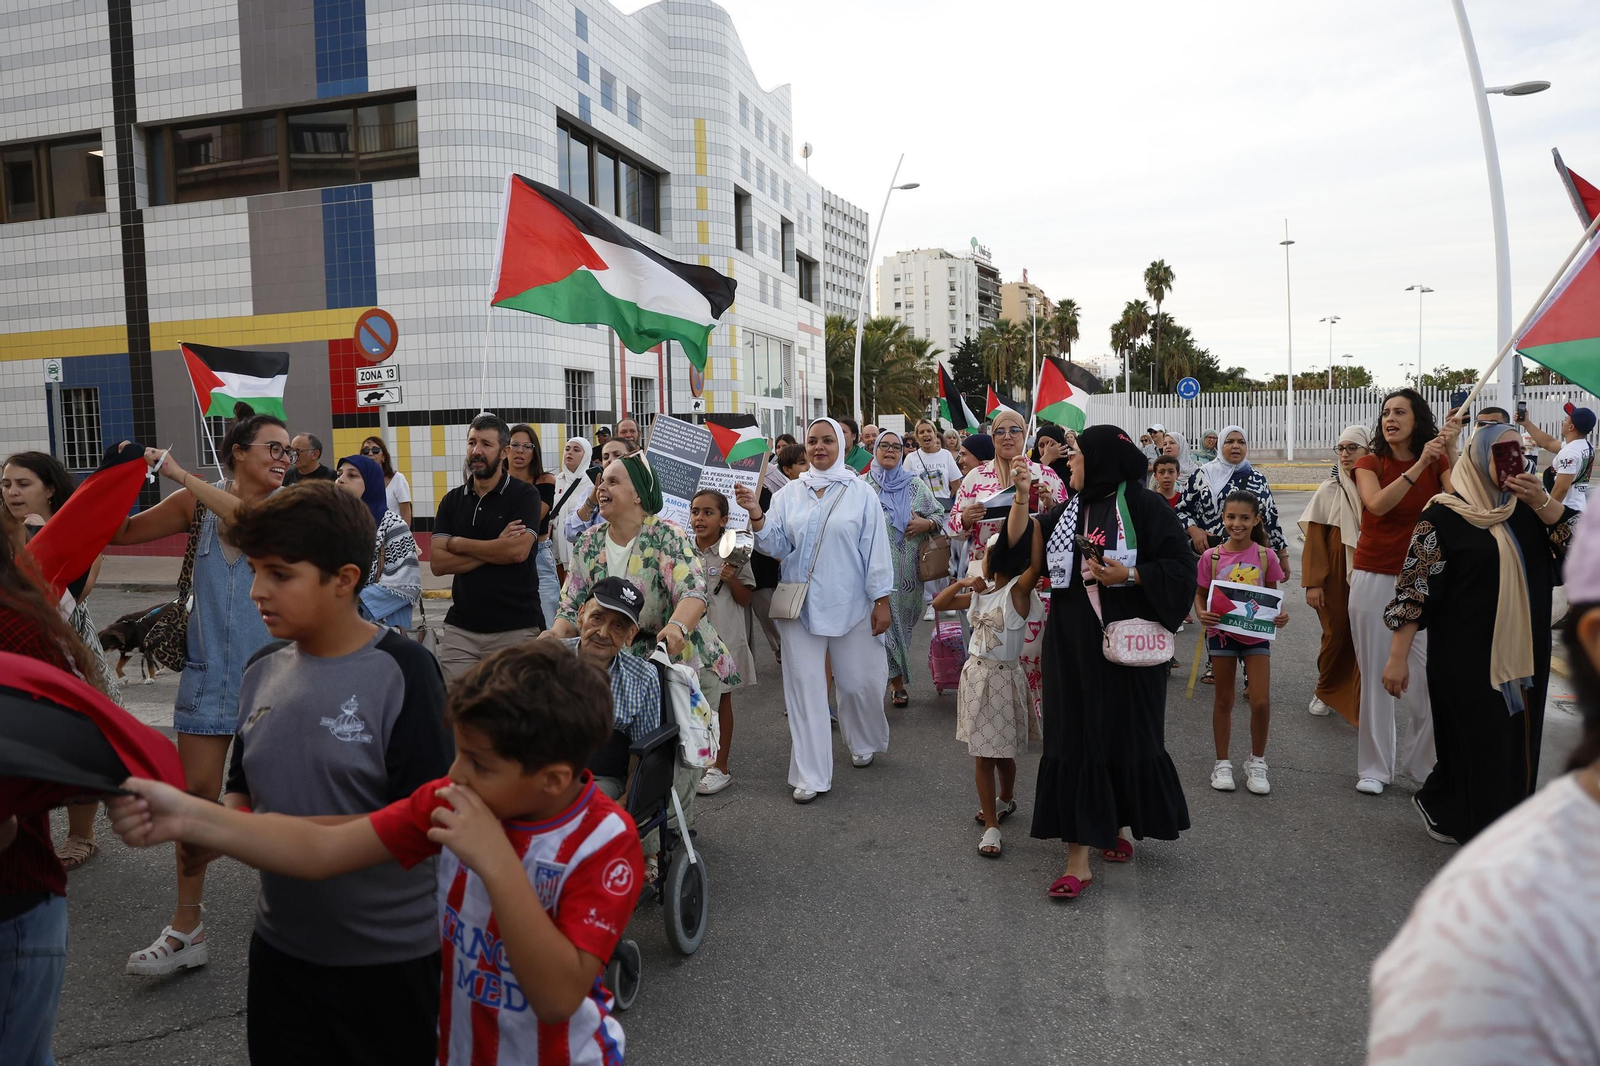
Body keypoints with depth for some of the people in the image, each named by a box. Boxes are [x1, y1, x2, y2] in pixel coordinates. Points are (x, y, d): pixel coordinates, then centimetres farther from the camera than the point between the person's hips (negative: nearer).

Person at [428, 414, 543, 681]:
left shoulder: (524, 495, -2)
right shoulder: (452, 500, 10)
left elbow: (518, 550, -17)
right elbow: (437, 563, 0)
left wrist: (457, 543, -5)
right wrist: (495, 550, -11)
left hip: (515, 627, -3)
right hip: (460, 628, 4)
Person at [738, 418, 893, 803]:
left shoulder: (861, 493, 0)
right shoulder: (789, 493, 5)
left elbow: (876, 550, -1)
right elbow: (777, 545, 1)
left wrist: (881, 601, -4)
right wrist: (756, 514, -14)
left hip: (850, 605, -1)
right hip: (801, 603, 1)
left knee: (859, 682, 8)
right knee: (805, 686, 1)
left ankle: (863, 743, 40)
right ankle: (811, 775, 9)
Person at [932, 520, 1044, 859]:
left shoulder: (1018, 590, -14)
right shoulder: (980, 592, 6)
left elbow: (1037, 563, -34)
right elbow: (938, 604, 14)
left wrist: (1035, 520, -32)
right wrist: (962, 583, -1)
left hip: (1003, 678, -6)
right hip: (975, 674, 6)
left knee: (1002, 752, 8)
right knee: (982, 754, 9)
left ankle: (1006, 800, 38)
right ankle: (991, 826, 19)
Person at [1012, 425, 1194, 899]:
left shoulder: (1142, 505, -6)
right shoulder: (1066, 510, 11)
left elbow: (1181, 567, -8)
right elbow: (1021, 547, 7)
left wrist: (1128, 575, -20)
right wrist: (1022, 496, -2)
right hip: (1073, 645, 4)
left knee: (1126, 734, 9)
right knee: (1075, 740, 1)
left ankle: (1122, 825, 34)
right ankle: (1078, 857, 6)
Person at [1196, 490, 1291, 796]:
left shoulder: (1265, 556, -5)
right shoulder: (1211, 557, -7)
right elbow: (1200, 594, 1)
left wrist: (1280, 615, -15)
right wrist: (1201, 614, -19)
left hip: (1256, 633, 0)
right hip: (1222, 632, 0)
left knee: (1261, 702, -5)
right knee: (1224, 700, 11)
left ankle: (1257, 762, 18)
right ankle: (1222, 763, 23)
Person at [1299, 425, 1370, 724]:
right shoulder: (1329, 490, -1)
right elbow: (1314, 540, -2)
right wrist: (1313, 583, -6)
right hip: (1335, 576, -1)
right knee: (1336, 634, 6)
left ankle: (1362, 708, 9)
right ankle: (1325, 692, 30)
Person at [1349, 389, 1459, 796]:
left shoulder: (1438, 462, 2)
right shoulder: (1369, 464, 0)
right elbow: (1378, 504, -21)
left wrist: (1450, 453, -22)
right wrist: (1419, 464, -25)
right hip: (1374, 579, 0)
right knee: (1376, 675, 4)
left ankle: (1422, 761, 18)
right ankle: (1375, 766, 15)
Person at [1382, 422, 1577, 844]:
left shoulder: (1526, 509, 8)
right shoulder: (1444, 516, -10)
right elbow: (1415, 589, -13)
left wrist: (1542, 500, -14)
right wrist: (1397, 657, -16)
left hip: (1524, 653, 7)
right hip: (1467, 657, -6)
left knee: (1516, 744, 14)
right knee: (1480, 746, 1)